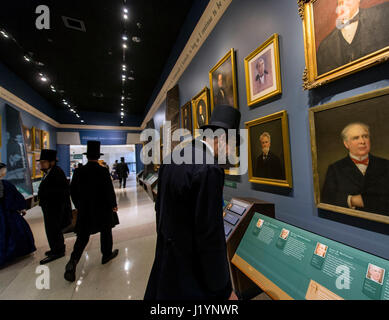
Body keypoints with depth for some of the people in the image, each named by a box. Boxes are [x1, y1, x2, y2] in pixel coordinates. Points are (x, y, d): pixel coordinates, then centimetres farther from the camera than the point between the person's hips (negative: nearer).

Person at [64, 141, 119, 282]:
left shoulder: (79, 172, -4)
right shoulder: (103, 171, -17)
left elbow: (73, 191, 4)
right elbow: (109, 190, -15)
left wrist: (79, 206, 17)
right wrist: (113, 205, 0)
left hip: (84, 210, 3)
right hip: (103, 209, -3)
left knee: (82, 238, 14)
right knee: (106, 232, 18)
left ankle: (73, 262, 1)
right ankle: (107, 254, 34)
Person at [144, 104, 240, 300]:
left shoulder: (172, 157, -3)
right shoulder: (210, 170, -29)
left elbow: (160, 205, 6)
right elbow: (210, 236, -26)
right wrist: (224, 290, -11)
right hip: (190, 265, -7)